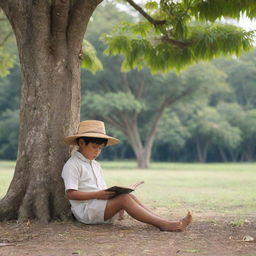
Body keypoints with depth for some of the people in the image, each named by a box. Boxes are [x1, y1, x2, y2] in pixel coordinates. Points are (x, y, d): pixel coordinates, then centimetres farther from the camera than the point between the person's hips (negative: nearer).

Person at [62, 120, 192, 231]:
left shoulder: (95, 165, 22)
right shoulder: (72, 165, -7)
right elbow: (71, 194, -15)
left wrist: (109, 193, 0)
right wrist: (97, 194, -21)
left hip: (100, 206, 8)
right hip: (84, 210, -8)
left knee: (130, 196, -15)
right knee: (124, 199, -26)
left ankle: (163, 221, -28)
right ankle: (163, 224, -35)